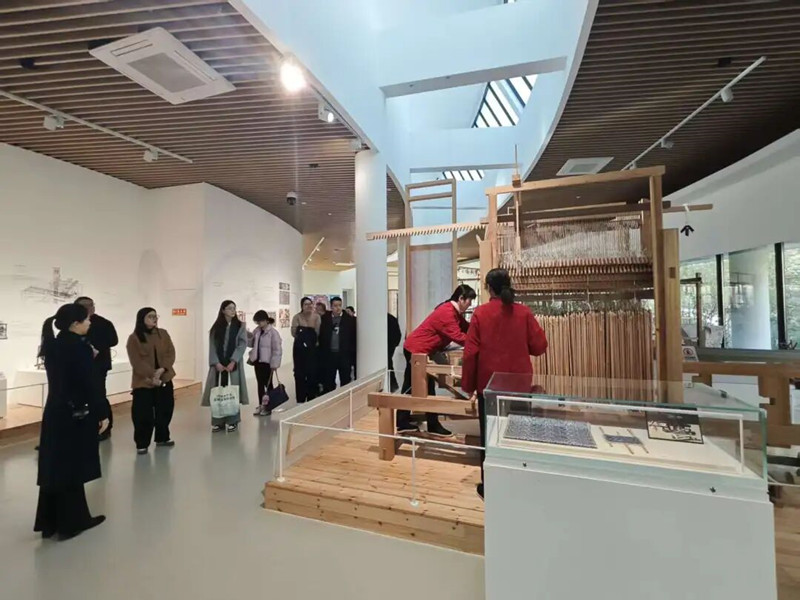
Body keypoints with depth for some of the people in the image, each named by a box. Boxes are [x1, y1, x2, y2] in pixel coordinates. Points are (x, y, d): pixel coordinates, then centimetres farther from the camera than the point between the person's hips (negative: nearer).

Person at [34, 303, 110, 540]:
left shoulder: (52, 345, 6)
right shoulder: (79, 347, -19)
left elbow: (63, 376, 11)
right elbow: (89, 385, -18)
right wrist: (102, 413, -12)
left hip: (54, 413, 8)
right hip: (76, 415, -8)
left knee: (55, 467, 16)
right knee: (72, 469, 5)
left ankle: (50, 521, 27)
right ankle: (71, 522, 19)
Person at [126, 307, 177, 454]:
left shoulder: (163, 334, 6)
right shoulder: (134, 338, -5)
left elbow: (171, 353, -1)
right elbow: (136, 362, -11)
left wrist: (162, 369, -16)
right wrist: (151, 376, -19)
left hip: (164, 378, 4)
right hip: (143, 381, -4)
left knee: (165, 410, 11)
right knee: (143, 413, -1)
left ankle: (162, 438, 26)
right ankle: (142, 444, 14)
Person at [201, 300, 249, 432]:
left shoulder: (240, 326, 3)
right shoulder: (216, 327, 7)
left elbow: (242, 344, -5)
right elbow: (212, 346, 2)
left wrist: (233, 362, -15)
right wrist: (216, 363, -11)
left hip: (233, 364, -1)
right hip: (218, 364, 2)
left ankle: (233, 421, 9)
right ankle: (218, 421, 14)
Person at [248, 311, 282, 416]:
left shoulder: (273, 332, -16)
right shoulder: (257, 331, 5)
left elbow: (277, 350, -16)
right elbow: (252, 344, 17)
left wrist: (274, 364, -17)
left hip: (267, 362, -7)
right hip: (257, 361, 7)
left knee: (268, 384, 6)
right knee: (260, 383, 15)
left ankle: (268, 406, 17)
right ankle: (261, 405, 27)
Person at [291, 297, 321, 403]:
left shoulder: (316, 316, -1)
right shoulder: (297, 317, -3)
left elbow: (318, 333, -4)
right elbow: (294, 333, -4)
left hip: (312, 348, 1)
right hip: (299, 348, 0)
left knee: (312, 372, 1)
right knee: (299, 373, 2)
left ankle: (311, 398, 17)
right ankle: (300, 399, 15)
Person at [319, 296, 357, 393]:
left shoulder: (350, 319, -1)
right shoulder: (325, 319, 4)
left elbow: (354, 338, -2)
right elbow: (321, 338, 6)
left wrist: (353, 355, -5)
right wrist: (322, 355, 3)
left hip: (345, 355, -1)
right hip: (329, 355, 2)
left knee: (345, 382, 7)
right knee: (328, 383, 10)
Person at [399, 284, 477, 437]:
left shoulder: (454, 311, 11)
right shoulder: (447, 313, -23)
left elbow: (466, 328, 7)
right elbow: (458, 336, -27)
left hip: (416, 349, 10)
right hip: (417, 350, -10)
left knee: (411, 387, 14)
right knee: (427, 389, 1)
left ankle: (402, 423, 23)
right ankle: (433, 426, 14)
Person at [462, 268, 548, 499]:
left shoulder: (480, 313, -9)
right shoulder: (523, 312, -5)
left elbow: (470, 352, -9)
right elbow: (540, 346, -1)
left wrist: (468, 385, 1)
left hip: (489, 384, -1)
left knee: (489, 435, 11)